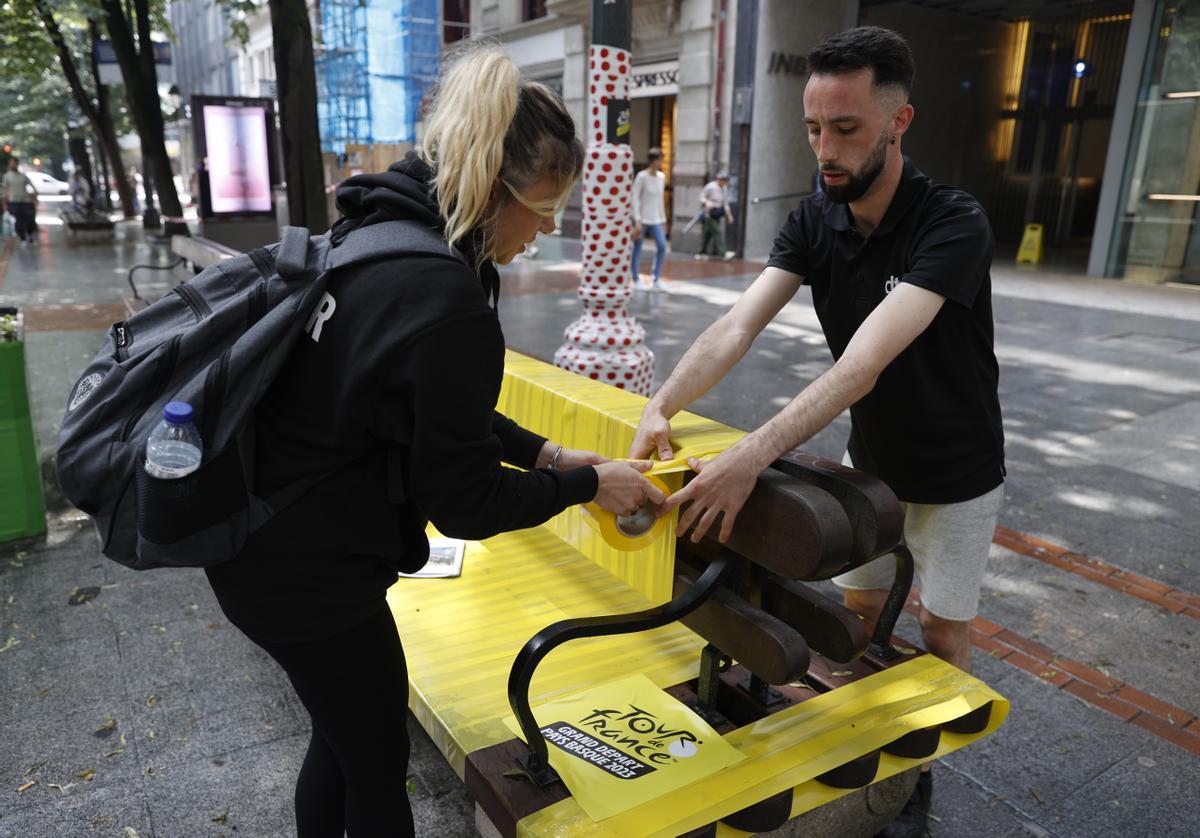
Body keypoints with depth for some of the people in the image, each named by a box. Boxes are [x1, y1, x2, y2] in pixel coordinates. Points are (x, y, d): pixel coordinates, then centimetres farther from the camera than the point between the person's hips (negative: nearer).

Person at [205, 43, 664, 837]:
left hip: (266, 543, 9)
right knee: (379, 769, 12)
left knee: (345, 737, 26)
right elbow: (465, 501, -19)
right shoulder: (449, 306, -28)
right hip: (307, 572, -9)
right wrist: (587, 484, -7)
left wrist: (547, 454, 8)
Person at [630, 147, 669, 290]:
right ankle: (635, 279, 14)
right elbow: (635, 198, -11)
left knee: (662, 246, -10)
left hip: (656, 220, 5)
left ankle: (656, 278, -1)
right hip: (642, 218, -5)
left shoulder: (661, 177, 10)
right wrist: (637, 221, -17)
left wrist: (663, 220, 16)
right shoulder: (641, 177, -10)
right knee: (637, 249, 1)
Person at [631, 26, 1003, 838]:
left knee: (943, 629, 12)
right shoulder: (814, 221, -13)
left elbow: (864, 362, -43)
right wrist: (662, 405, -41)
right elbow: (739, 325, -25)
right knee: (860, 607, 17)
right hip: (869, 459, 5)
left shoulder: (953, 224, -31)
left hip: (955, 473, -4)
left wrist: (753, 456, -53)